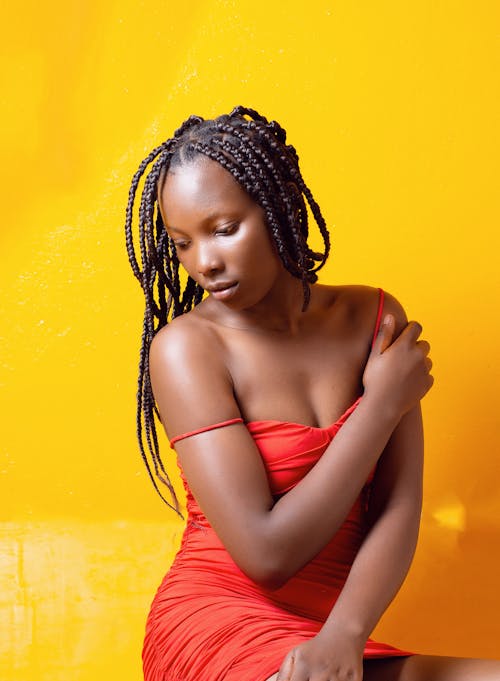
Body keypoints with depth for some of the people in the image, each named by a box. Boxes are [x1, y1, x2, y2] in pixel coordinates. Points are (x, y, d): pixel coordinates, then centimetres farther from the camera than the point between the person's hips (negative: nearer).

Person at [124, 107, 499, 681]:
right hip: (216, 618, -4)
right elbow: (267, 553, -16)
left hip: (332, 634, 5)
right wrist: (382, 404, -9)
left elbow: (399, 509, -4)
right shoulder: (184, 347, -9)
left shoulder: (371, 318, 4)